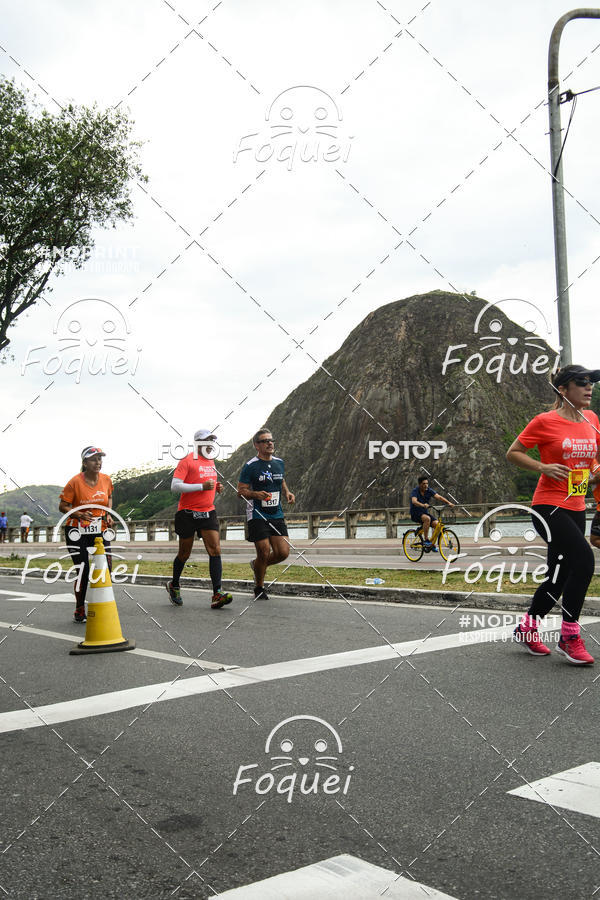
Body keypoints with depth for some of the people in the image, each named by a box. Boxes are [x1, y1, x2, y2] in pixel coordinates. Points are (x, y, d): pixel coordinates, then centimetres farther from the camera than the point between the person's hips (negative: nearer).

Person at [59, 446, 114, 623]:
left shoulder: (106, 479, 1)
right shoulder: (75, 482, -12)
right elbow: (63, 506, -7)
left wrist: (108, 514, 3)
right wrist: (79, 514, -24)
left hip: (100, 530, 4)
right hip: (77, 531, -4)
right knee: (83, 570, -4)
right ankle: (79, 611, 13)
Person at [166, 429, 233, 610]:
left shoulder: (210, 461, 15)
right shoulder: (187, 461, -9)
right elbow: (175, 486, -18)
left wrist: (216, 487, 7)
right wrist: (202, 486, -22)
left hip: (208, 512, 6)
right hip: (188, 513, -5)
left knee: (215, 550, -10)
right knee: (184, 553, 8)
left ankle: (217, 594, -14)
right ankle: (174, 586, 33)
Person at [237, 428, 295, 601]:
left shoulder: (279, 463, 10)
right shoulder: (250, 466, -7)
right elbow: (240, 491, -6)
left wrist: (287, 492, 5)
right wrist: (256, 494, -24)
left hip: (277, 515, 5)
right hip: (257, 516, -5)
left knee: (283, 552, -3)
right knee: (264, 552, -7)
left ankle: (256, 565, 27)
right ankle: (259, 588, 17)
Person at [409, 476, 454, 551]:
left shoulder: (429, 490, -1)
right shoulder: (415, 491, -15)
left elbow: (438, 497, -14)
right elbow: (414, 501, -34)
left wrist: (448, 503, -30)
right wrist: (423, 505, -54)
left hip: (425, 512, 5)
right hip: (415, 514, -5)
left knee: (437, 524, -16)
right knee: (427, 518, -35)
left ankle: (432, 544, 0)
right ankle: (426, 540, -24)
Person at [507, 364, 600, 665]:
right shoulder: (545, 421, -9)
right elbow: (512, 453, -4)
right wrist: (544, 467, -16)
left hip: (576, 508, 7)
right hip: (549, 506, -7)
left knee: (559, 577, 10)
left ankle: (527, 628, 29)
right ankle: (569, 638, -10)